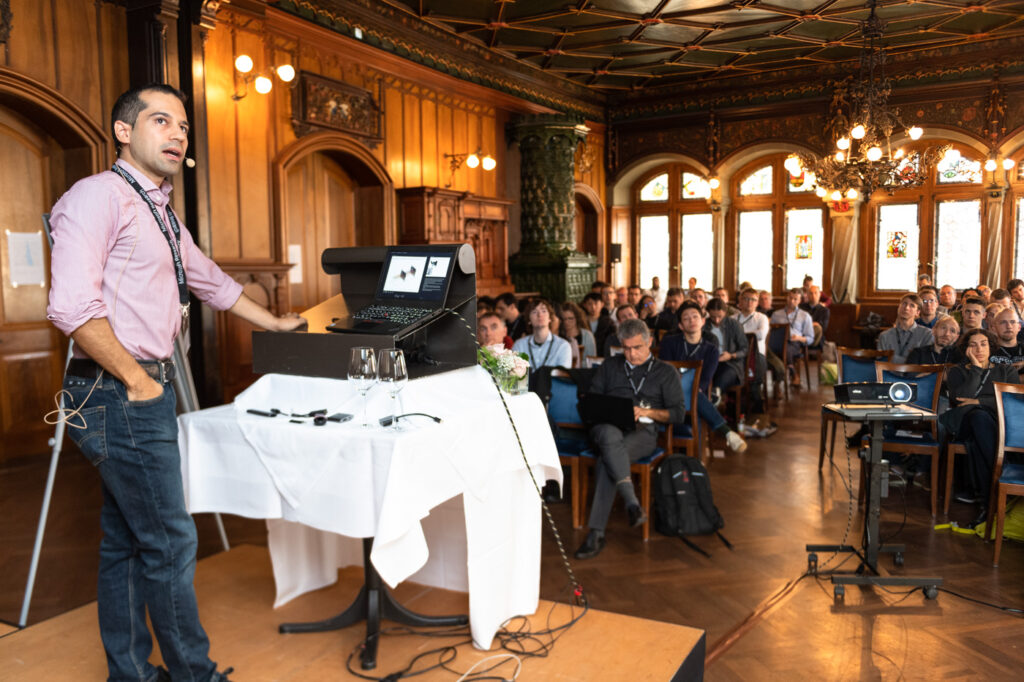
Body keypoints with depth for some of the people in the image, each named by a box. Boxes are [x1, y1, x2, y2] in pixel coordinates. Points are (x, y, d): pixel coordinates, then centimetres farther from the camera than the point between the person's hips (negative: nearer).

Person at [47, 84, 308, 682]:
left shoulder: (162, 215, 19)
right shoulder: (100, 196, -11)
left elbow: (212, 281, 30)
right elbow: (72, 307, -21)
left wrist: (275, 323, 35)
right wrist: (137, 381, -15)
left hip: (145, 394, 10)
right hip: (119, 396, -10)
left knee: (128, 542, 16)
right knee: (171, 542, -1)